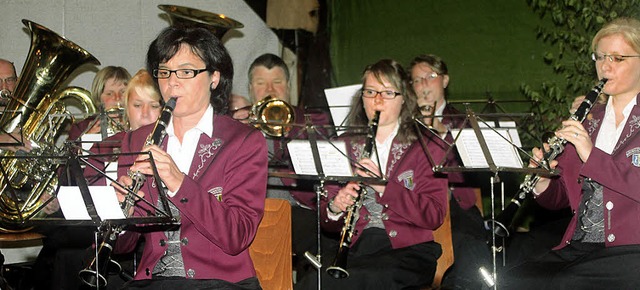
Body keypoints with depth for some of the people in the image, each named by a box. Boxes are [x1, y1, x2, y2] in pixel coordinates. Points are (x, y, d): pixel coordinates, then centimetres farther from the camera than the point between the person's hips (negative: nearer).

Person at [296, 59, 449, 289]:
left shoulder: (426, 146, 8)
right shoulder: (345, 147, 17)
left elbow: (434, 216, -4)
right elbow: (328, 224, 18)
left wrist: (384, 187, -15)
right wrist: (334, 208, -5)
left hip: (408, 250, -3)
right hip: (356, 248, 3)